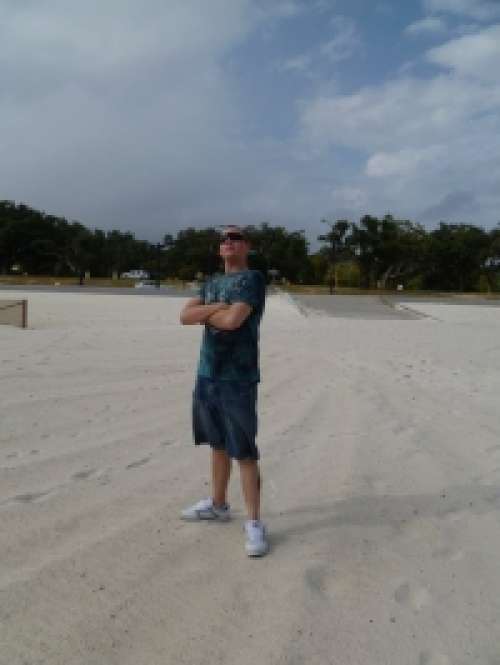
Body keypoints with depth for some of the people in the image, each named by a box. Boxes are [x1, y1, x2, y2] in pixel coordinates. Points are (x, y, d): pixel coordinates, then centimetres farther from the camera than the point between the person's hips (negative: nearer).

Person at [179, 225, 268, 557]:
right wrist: (215, 307, -12)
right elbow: (185, 316, 3)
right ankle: (218, 504, 33)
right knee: (219, 444, 19)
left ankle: (254, 522, 6)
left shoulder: (252, 279, -7)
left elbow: (232, 319, -21)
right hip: (207, 374, 7)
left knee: (245, 452, -3)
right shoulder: (211, 283, 16)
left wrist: (204, 313, -2)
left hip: (238, 379, -7)